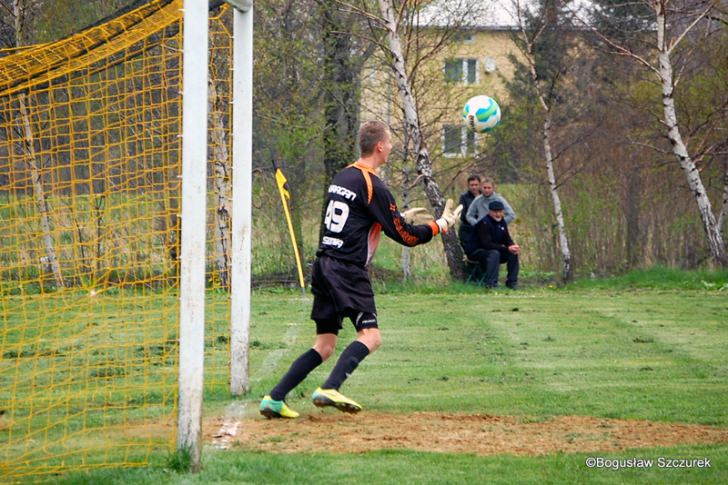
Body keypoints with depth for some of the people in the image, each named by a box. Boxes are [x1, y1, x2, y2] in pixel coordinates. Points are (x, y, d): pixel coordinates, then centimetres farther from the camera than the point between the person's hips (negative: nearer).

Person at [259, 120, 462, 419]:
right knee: (370, 336, -14)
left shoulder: (341, 177, 17)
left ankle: (274, 399, 4)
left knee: (324, 345, 11)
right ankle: (330, 389, -32)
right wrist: (440, 225, 7)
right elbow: (405, 236, -7)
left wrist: (401, 217, 34)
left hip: (323, 267, 9)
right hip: (347, 270, -9)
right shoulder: (373, 186, -9)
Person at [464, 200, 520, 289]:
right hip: (476, 251, -8)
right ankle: (491, 284, -38)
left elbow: (507, 240, 9)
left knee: (513, 253, -8)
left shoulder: (502, 222, 5)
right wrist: (507, 249, -30)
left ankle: (512, 282, -2)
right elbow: (486, 244, -28)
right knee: (494, 253, -36)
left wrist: (513, 246, -17)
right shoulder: (484, 223, -21)